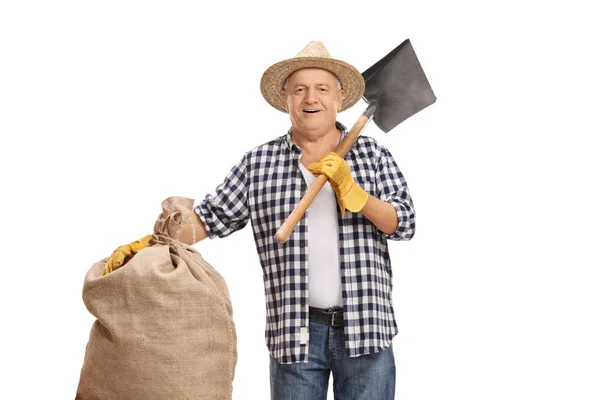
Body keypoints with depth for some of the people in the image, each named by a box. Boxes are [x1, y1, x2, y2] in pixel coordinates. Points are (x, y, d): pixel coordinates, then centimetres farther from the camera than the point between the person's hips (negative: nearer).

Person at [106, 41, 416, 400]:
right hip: (295, 333, 0)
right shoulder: (259, 164, 4)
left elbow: (404, 225, -1)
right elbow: (211, 218, 6)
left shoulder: (373, 154, 5)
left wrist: (349, 188, -14)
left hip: (367, 330, 0)